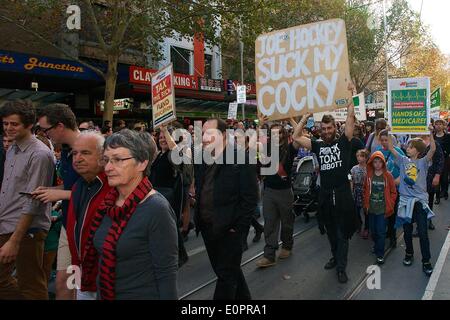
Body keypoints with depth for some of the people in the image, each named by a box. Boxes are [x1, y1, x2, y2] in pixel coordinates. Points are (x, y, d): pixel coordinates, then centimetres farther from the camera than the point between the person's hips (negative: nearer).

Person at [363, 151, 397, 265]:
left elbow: (393, 192, -1)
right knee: (373, 231, 13)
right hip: (371, 209, 3)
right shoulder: (369, 175, 2)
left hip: (383, 209, -3)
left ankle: (380, 254, 7)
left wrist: (390, 206, -5)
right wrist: (366, 204, 4)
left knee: (381, 232, -3)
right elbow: (365, 191, 8)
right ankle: (377, 247, 37)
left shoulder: (388, 176, -5)